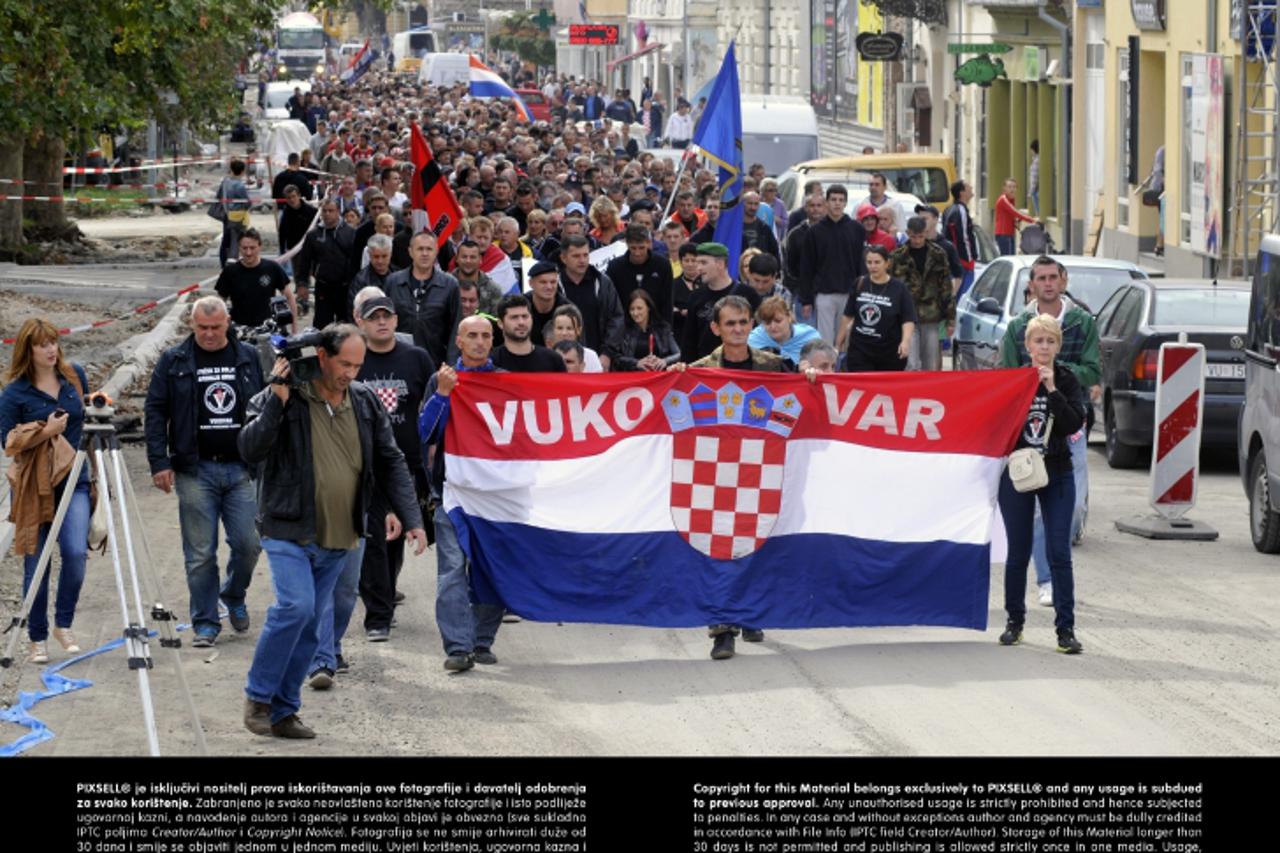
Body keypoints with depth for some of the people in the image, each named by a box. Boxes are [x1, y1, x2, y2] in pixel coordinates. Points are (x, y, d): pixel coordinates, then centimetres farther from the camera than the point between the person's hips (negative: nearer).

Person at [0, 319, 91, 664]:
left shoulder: (75, 375, 5)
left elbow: (90, 420, 17)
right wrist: (44, 431, -18)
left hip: (74, 481, 2)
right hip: (35, 485, -2)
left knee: (76, 552, -16)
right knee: (37, 564, 2)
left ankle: (63, 624, 4)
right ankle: (37, 639, 14)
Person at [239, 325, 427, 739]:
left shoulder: (365, 403, 8)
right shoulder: (281, 397, -6)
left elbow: (390, 463, 12)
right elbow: (249, 449, -17)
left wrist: (412, 519, 5)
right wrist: (277, 401, -23)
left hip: (337, 539, 5)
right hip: (288, 529, -5)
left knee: (308, 626, 7)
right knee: (296, 606, -20)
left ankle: (283, 710, 14)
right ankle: (258, 697, -6)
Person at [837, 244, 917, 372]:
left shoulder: (899, 289, -5)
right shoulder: (859, 285, 4)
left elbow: (908, 320, -8)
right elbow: (848, 316, 13)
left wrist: (905, 341, -26)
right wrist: (839, 343, 17)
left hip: (890, 354, -2)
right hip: (859, 351, 2)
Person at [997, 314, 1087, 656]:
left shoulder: (1067, 380, 0)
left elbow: (1075, 423, -14)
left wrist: (1052, 389, -20)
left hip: (1057, 475, -1)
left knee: (1059, 553, -5)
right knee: (1018, 553, 8)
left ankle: (1066, 628, -4)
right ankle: (1015, 621, 22)